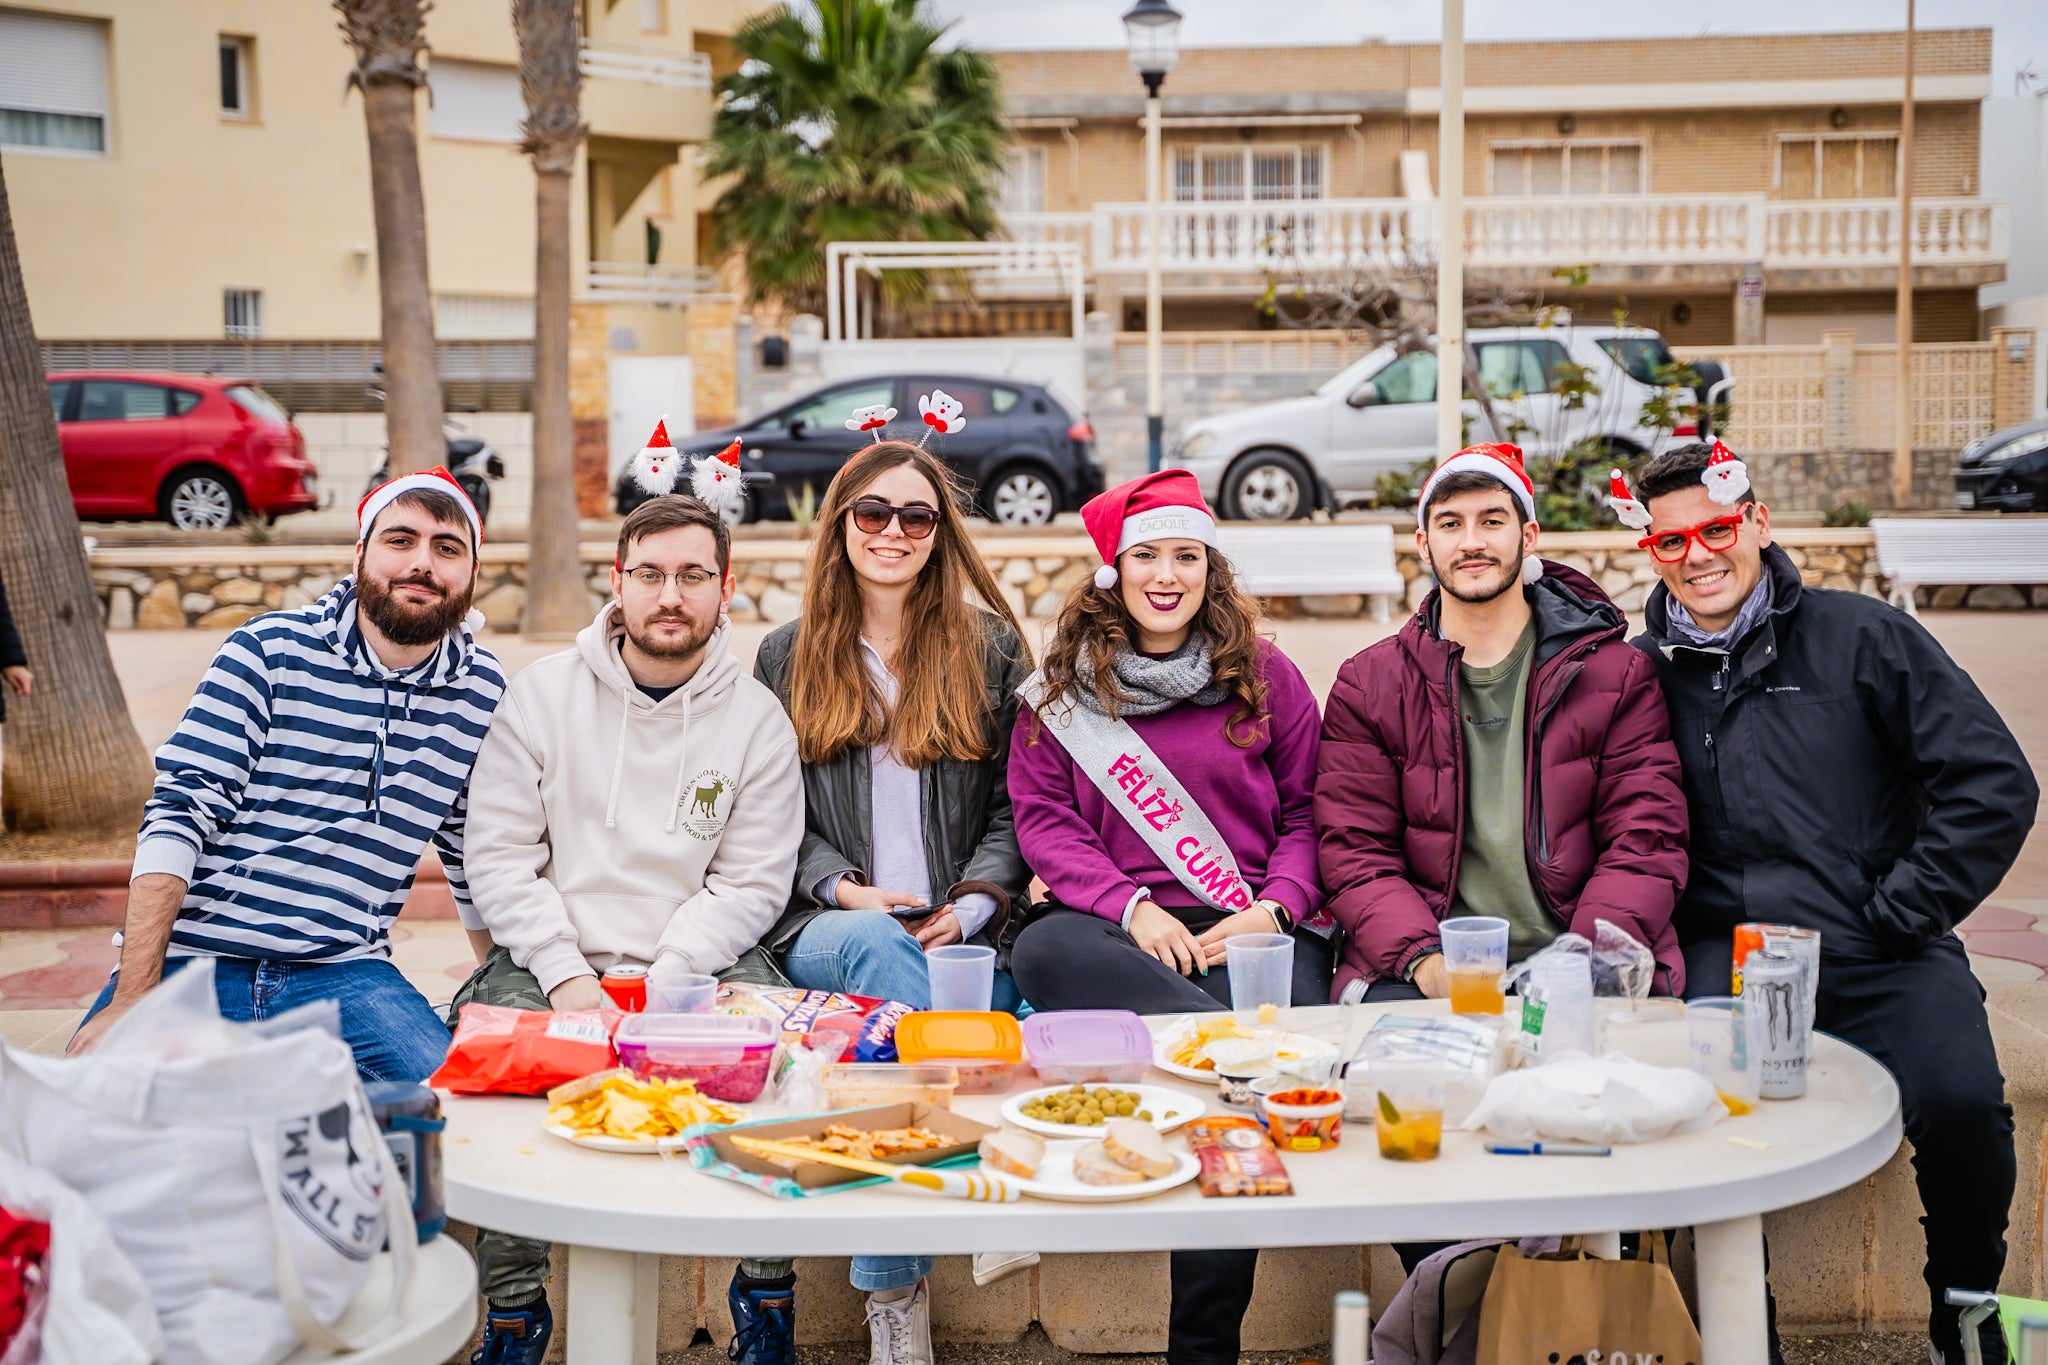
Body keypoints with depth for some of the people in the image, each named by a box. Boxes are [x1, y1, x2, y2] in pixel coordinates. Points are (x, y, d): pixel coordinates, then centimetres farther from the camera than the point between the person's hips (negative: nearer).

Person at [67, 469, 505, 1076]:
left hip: (342, 974, 2)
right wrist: (130, 1000, -15)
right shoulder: (270, 650, -1)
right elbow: (177, 817, -8)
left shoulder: (482, 692, 7)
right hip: (188, 959, -2)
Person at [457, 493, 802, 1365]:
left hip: (698, 964, 0)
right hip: (551, 955, 1)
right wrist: (566, 974, -13)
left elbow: (750, 884, -1)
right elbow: (499, 855, 0)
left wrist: (663, 983, -15)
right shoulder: (543, 694, 4)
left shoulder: (757, 720, 3)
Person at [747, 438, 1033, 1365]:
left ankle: (891, 1288, -32)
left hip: (963, 934, 0)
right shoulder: (787, 657, 16)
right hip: (824, 929, 0)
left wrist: (971, 906, -8)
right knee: (883, 947, -36)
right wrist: (846, 890, -8)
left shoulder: (991, 648, 14)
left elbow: (1016, 802, 9)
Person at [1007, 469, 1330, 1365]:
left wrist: (1275, 905, -6)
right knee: (1041, 949, -35)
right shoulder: (1062, 688, 12)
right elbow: (1042, 817, 6)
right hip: (1114, 926, 1)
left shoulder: (1265, 676, 13)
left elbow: (1308, 811, 13)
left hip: (1254, 929, -1)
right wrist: (1130, 906, -9)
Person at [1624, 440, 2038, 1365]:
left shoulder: (1861, 637, 5)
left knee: (1959, 1103, -28)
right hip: (1725, 955, 1)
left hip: (1880, 956, -1)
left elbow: (1995, 786, 2)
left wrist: (1897, 916, -2)